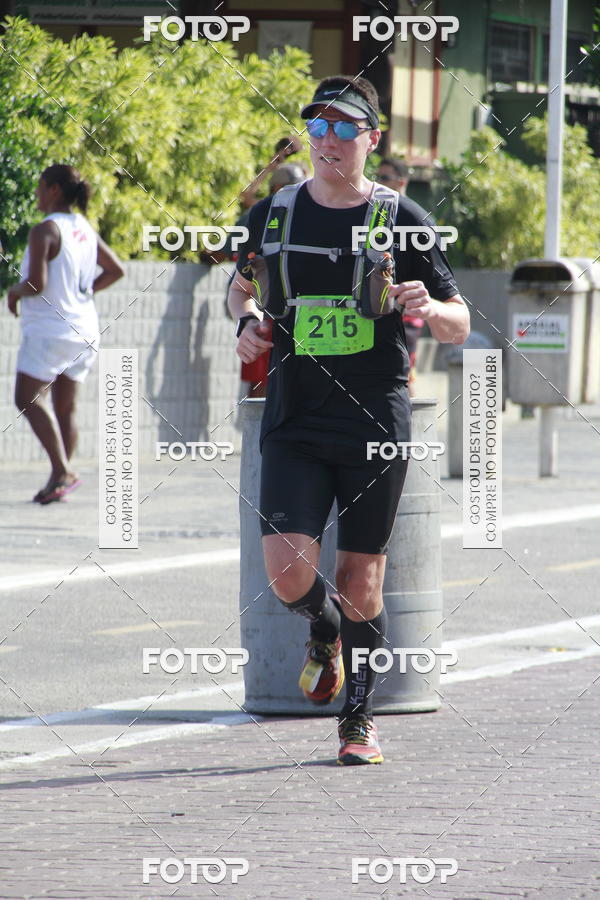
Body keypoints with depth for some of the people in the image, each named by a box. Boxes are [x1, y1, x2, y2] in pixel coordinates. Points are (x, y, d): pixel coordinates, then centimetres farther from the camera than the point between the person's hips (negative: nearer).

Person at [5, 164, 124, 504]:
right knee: (66, 407, 12)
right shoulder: (85, 229, 10)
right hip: (84, 331, 8)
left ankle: (63, 470, -22)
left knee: (28, 399, -10)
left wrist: (15, 291, -3)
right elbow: (115, 270, 19)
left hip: (50, 328, -8)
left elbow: (37, 282, -23)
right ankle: (60, 480, 13)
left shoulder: (46, 230, -14)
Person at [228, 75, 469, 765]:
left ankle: (359, 717, 23)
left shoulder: (401, 220, -1)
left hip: (375, 425, -1)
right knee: (288, 572, -14)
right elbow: (242, 284, 25)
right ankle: (323, 634, 22)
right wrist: (248, 322, 3)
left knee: (360, 581, 3)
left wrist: (429, 308, -20)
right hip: (294, 426, 1)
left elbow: (459, 327, 2)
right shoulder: (273, 215, 5)